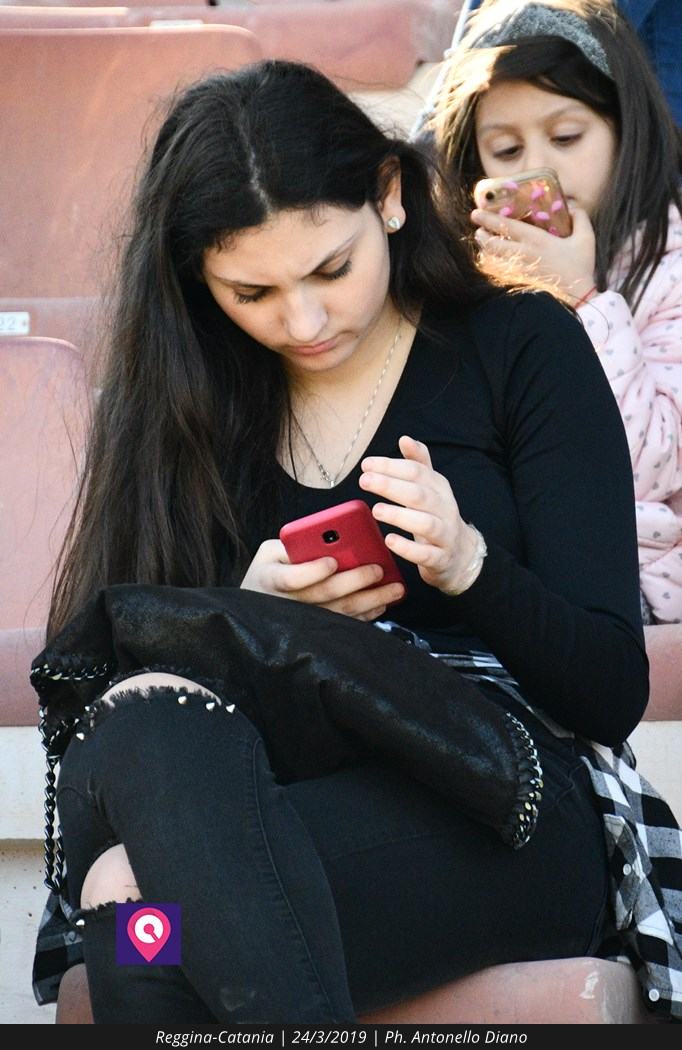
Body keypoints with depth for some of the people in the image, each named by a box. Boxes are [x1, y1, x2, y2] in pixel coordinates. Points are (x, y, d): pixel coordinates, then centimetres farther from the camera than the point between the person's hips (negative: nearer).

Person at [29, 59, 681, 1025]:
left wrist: (467, 565, -17)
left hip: (504, 809, -4)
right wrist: (248, 618, -11)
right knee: (148, 722, -36)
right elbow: (88, 681, 8)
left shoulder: (522, 348, 8)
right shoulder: (183, 400, 16)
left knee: (144, 895, -35)